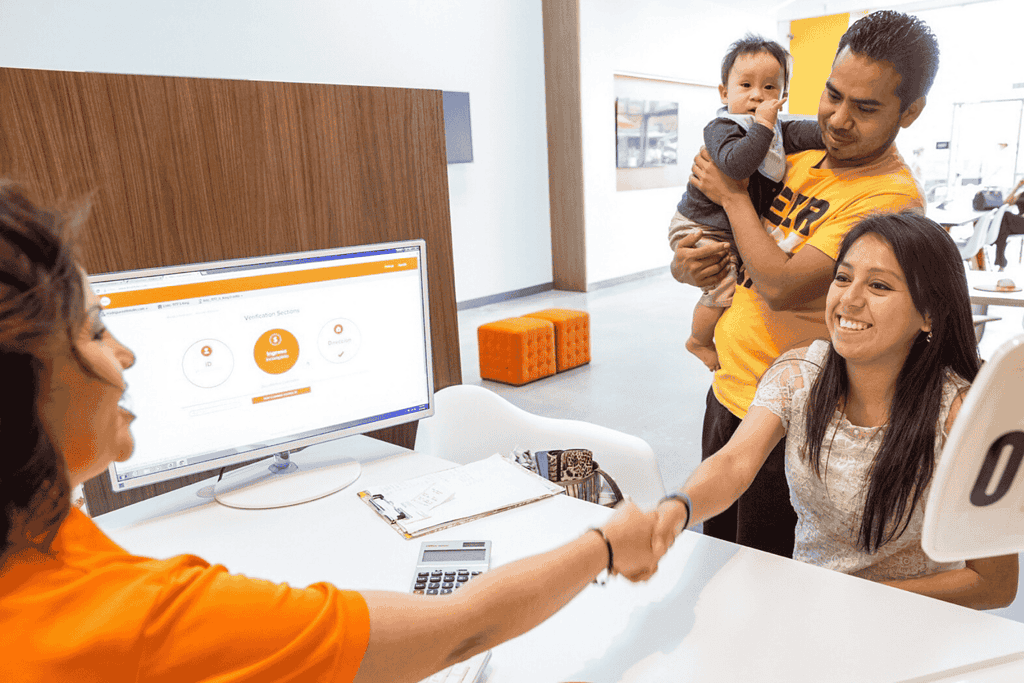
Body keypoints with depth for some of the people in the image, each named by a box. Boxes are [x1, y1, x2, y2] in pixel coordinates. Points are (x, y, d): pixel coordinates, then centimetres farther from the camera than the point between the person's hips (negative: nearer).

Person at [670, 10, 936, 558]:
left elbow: (783, 286, -27)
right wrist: (683, 266, -9)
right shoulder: (797, 159, 5)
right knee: (715, 557, 25)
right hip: (726, 392, 7)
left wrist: (733, 195, -13)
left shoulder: (893, 197, -18)